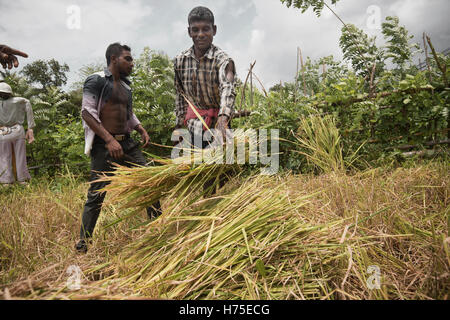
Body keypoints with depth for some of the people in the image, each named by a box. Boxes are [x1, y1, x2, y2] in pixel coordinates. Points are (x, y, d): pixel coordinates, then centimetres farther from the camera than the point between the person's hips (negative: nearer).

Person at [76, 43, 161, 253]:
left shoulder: (125, 85, 18)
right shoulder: (96, 81, -6)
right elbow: (87, 112, -14)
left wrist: (141, 130, 9)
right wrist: (109, 139, -23)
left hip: (126, 143, 8)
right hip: (104, 145, -7)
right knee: (97, 194, -4)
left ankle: (156, 219, 24)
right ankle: (83, 241, 11)